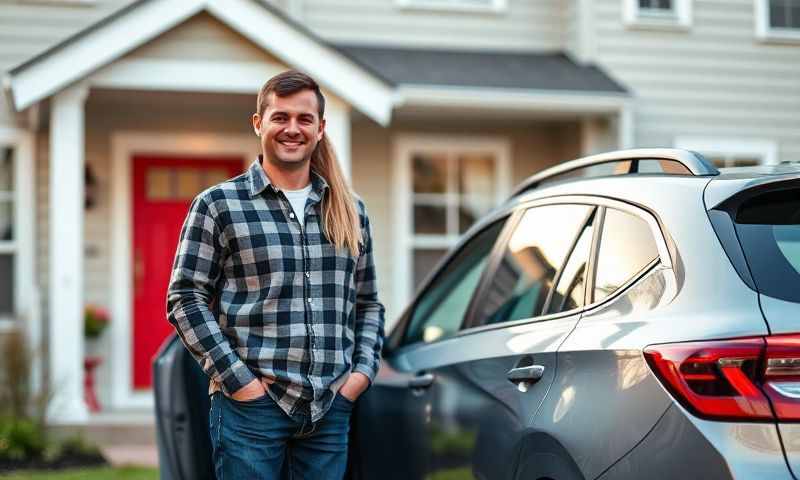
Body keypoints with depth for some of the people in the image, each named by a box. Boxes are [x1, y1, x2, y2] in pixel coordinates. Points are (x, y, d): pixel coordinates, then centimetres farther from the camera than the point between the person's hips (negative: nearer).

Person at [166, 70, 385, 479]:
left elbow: (368, 303, 20)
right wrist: (237, 378, -11)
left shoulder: (350, 211, 14)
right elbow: (185, 299, -3)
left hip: (330, 409, 4)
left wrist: (363, 369, 4)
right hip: (250, 404, -4)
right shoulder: (218, 205, 1)